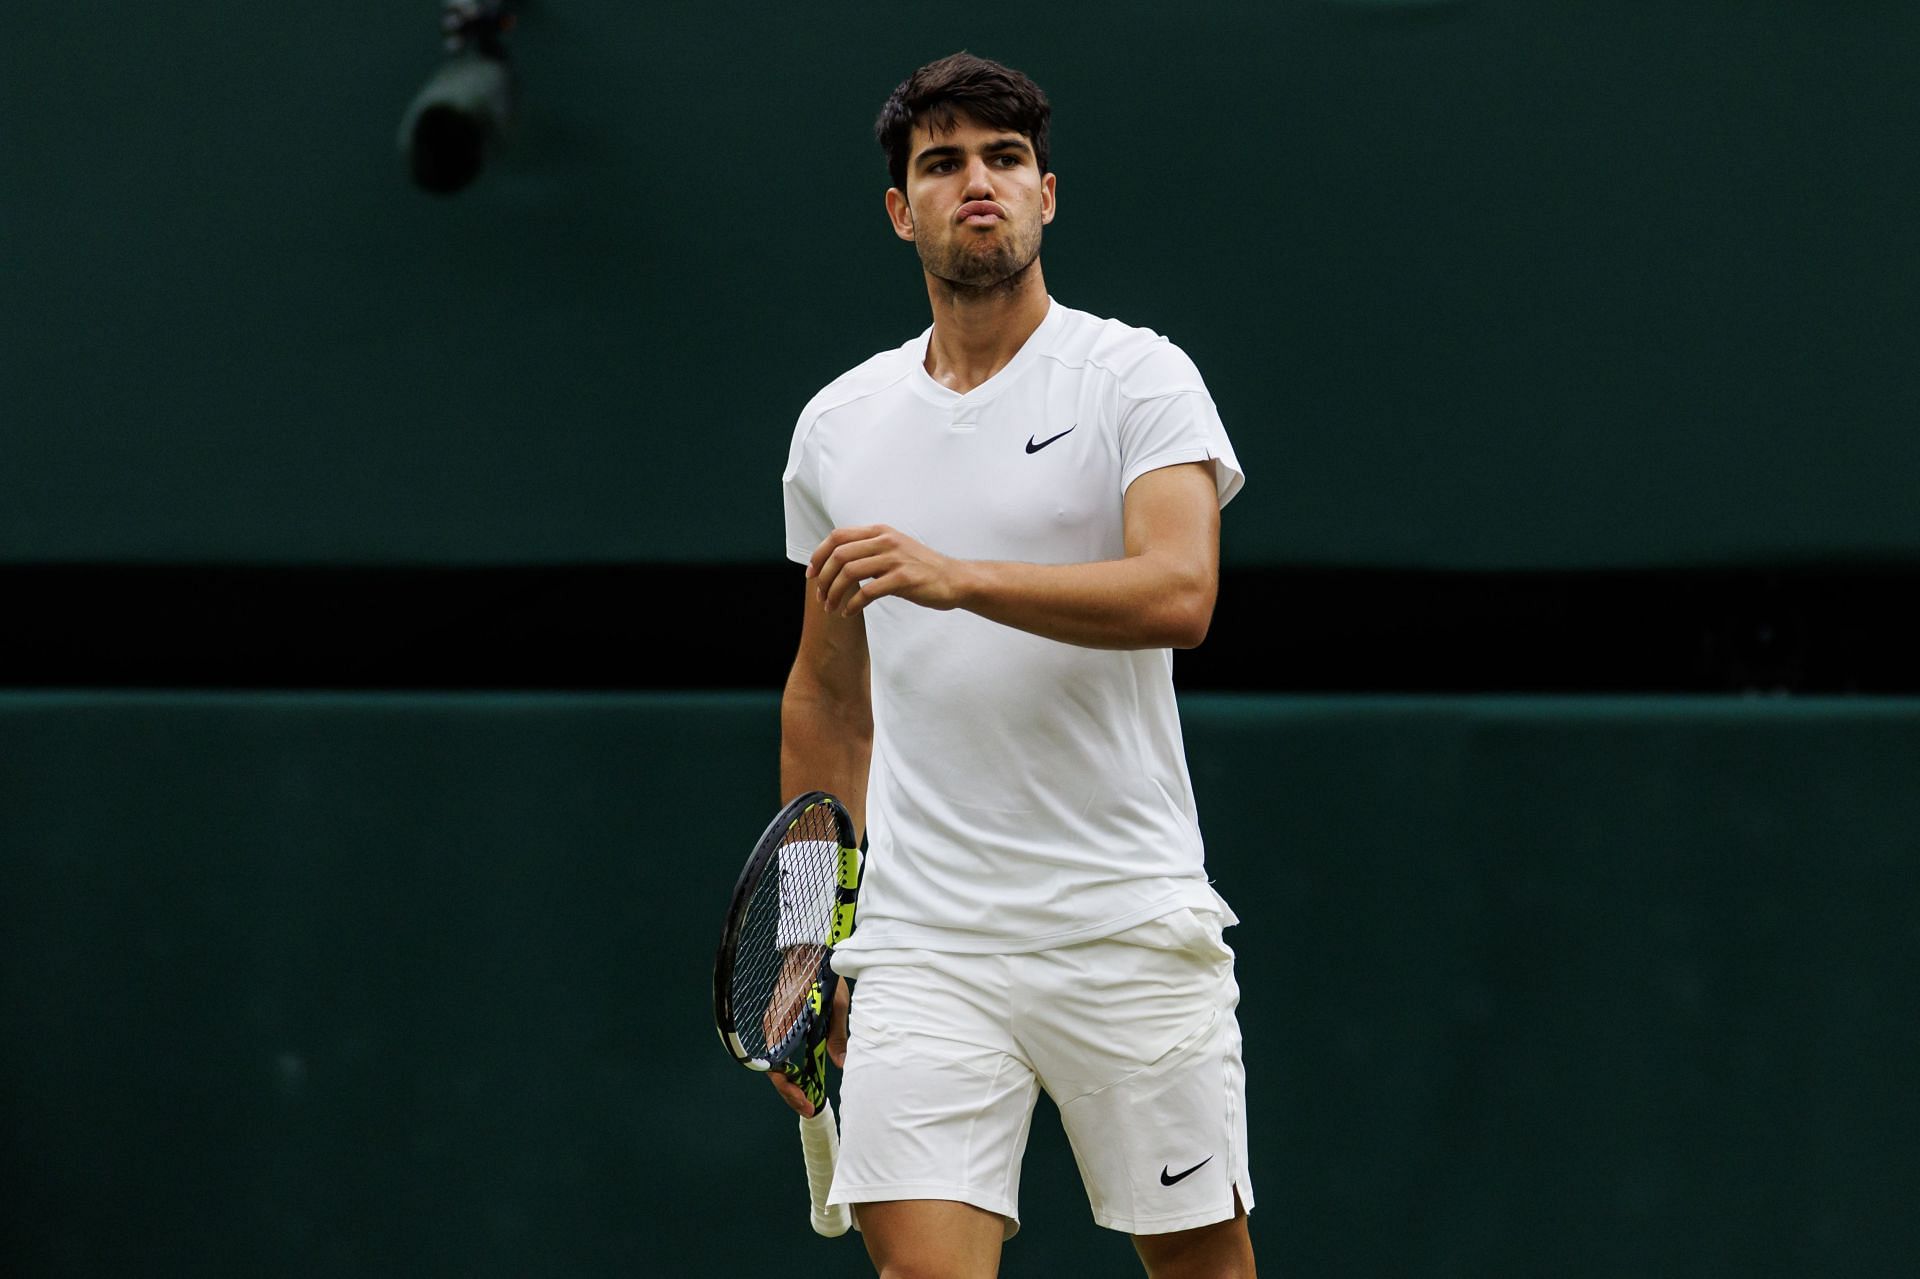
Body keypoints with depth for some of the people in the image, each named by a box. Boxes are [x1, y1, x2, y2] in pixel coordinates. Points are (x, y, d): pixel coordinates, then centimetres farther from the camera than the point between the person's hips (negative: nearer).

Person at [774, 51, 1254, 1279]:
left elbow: (1179, 592, -20)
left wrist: (958, 577, -32)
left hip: (1130, 933, -3)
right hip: (921, 948, 3)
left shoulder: (1137, 378, -2)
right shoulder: (837, 425, 12)